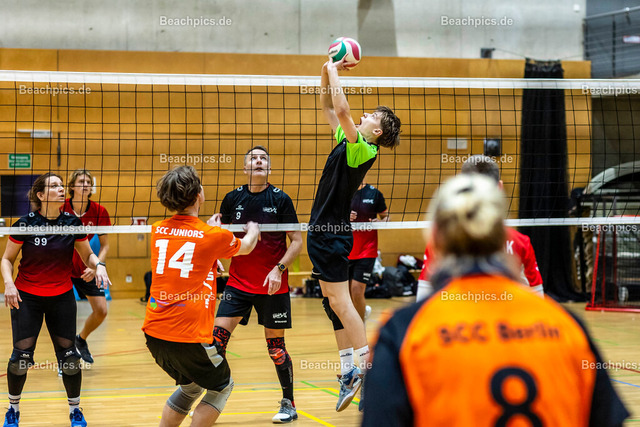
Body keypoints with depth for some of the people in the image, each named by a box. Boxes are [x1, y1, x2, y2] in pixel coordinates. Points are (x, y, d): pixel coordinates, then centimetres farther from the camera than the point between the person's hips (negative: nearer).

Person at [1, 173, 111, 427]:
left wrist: (98, 265, -15)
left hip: (62, 297, 2)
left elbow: (87, 255, 6)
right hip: (27, 297, -2)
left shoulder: (72, 223, -5)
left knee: (68, 354, 0)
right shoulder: (26, 224, -11)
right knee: (22, 354, -6)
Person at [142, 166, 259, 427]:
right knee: (222, 386, 17)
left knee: (190, 386, 26)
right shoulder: (212, 235, -7)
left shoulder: (158, 231, 6)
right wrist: (253, 230, 38)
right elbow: (245, 247, 16)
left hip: (154, 332, 6)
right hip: (189, 336, -6)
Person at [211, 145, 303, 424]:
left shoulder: (280, 199, -5)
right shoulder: (232, 199, 2)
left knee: (276, 346, 3)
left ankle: (289, 404, 18)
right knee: (218, 336, -8)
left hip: (273, 286, -2)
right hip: (238, 283, 2)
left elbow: (296, 241, -3)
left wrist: (279, 269, -16)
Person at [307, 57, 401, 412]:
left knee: (339, 301, -9)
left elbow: (342, 110, -27)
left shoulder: (362, 149, -14)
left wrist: (334, 73, -16)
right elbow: (329, 107, 21)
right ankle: (348, 371, 12)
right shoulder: (348, 141, 11)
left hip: (333, 234, -9)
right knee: (332, 302, 9)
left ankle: (368, 366, -7)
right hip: (323, 232, 9)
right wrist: (327, 72, 8)